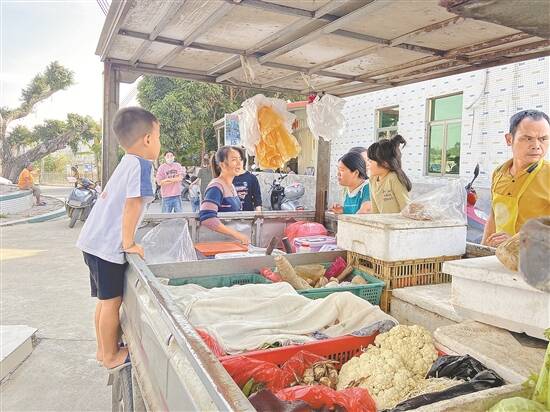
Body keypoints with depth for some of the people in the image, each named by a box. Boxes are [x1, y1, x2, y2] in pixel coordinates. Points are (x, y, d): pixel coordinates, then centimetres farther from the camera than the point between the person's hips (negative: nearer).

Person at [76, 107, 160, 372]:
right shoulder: (141, 164, -15)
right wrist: (129, 243, -17)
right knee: (112, 301, 3)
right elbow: (132, 203, -24)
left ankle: (104, 350, 32)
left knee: (106, 300, 18)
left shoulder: (126, 163, 12)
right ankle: (112, 356, 17)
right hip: (107, 245, -9)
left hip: (95, 240, 9)